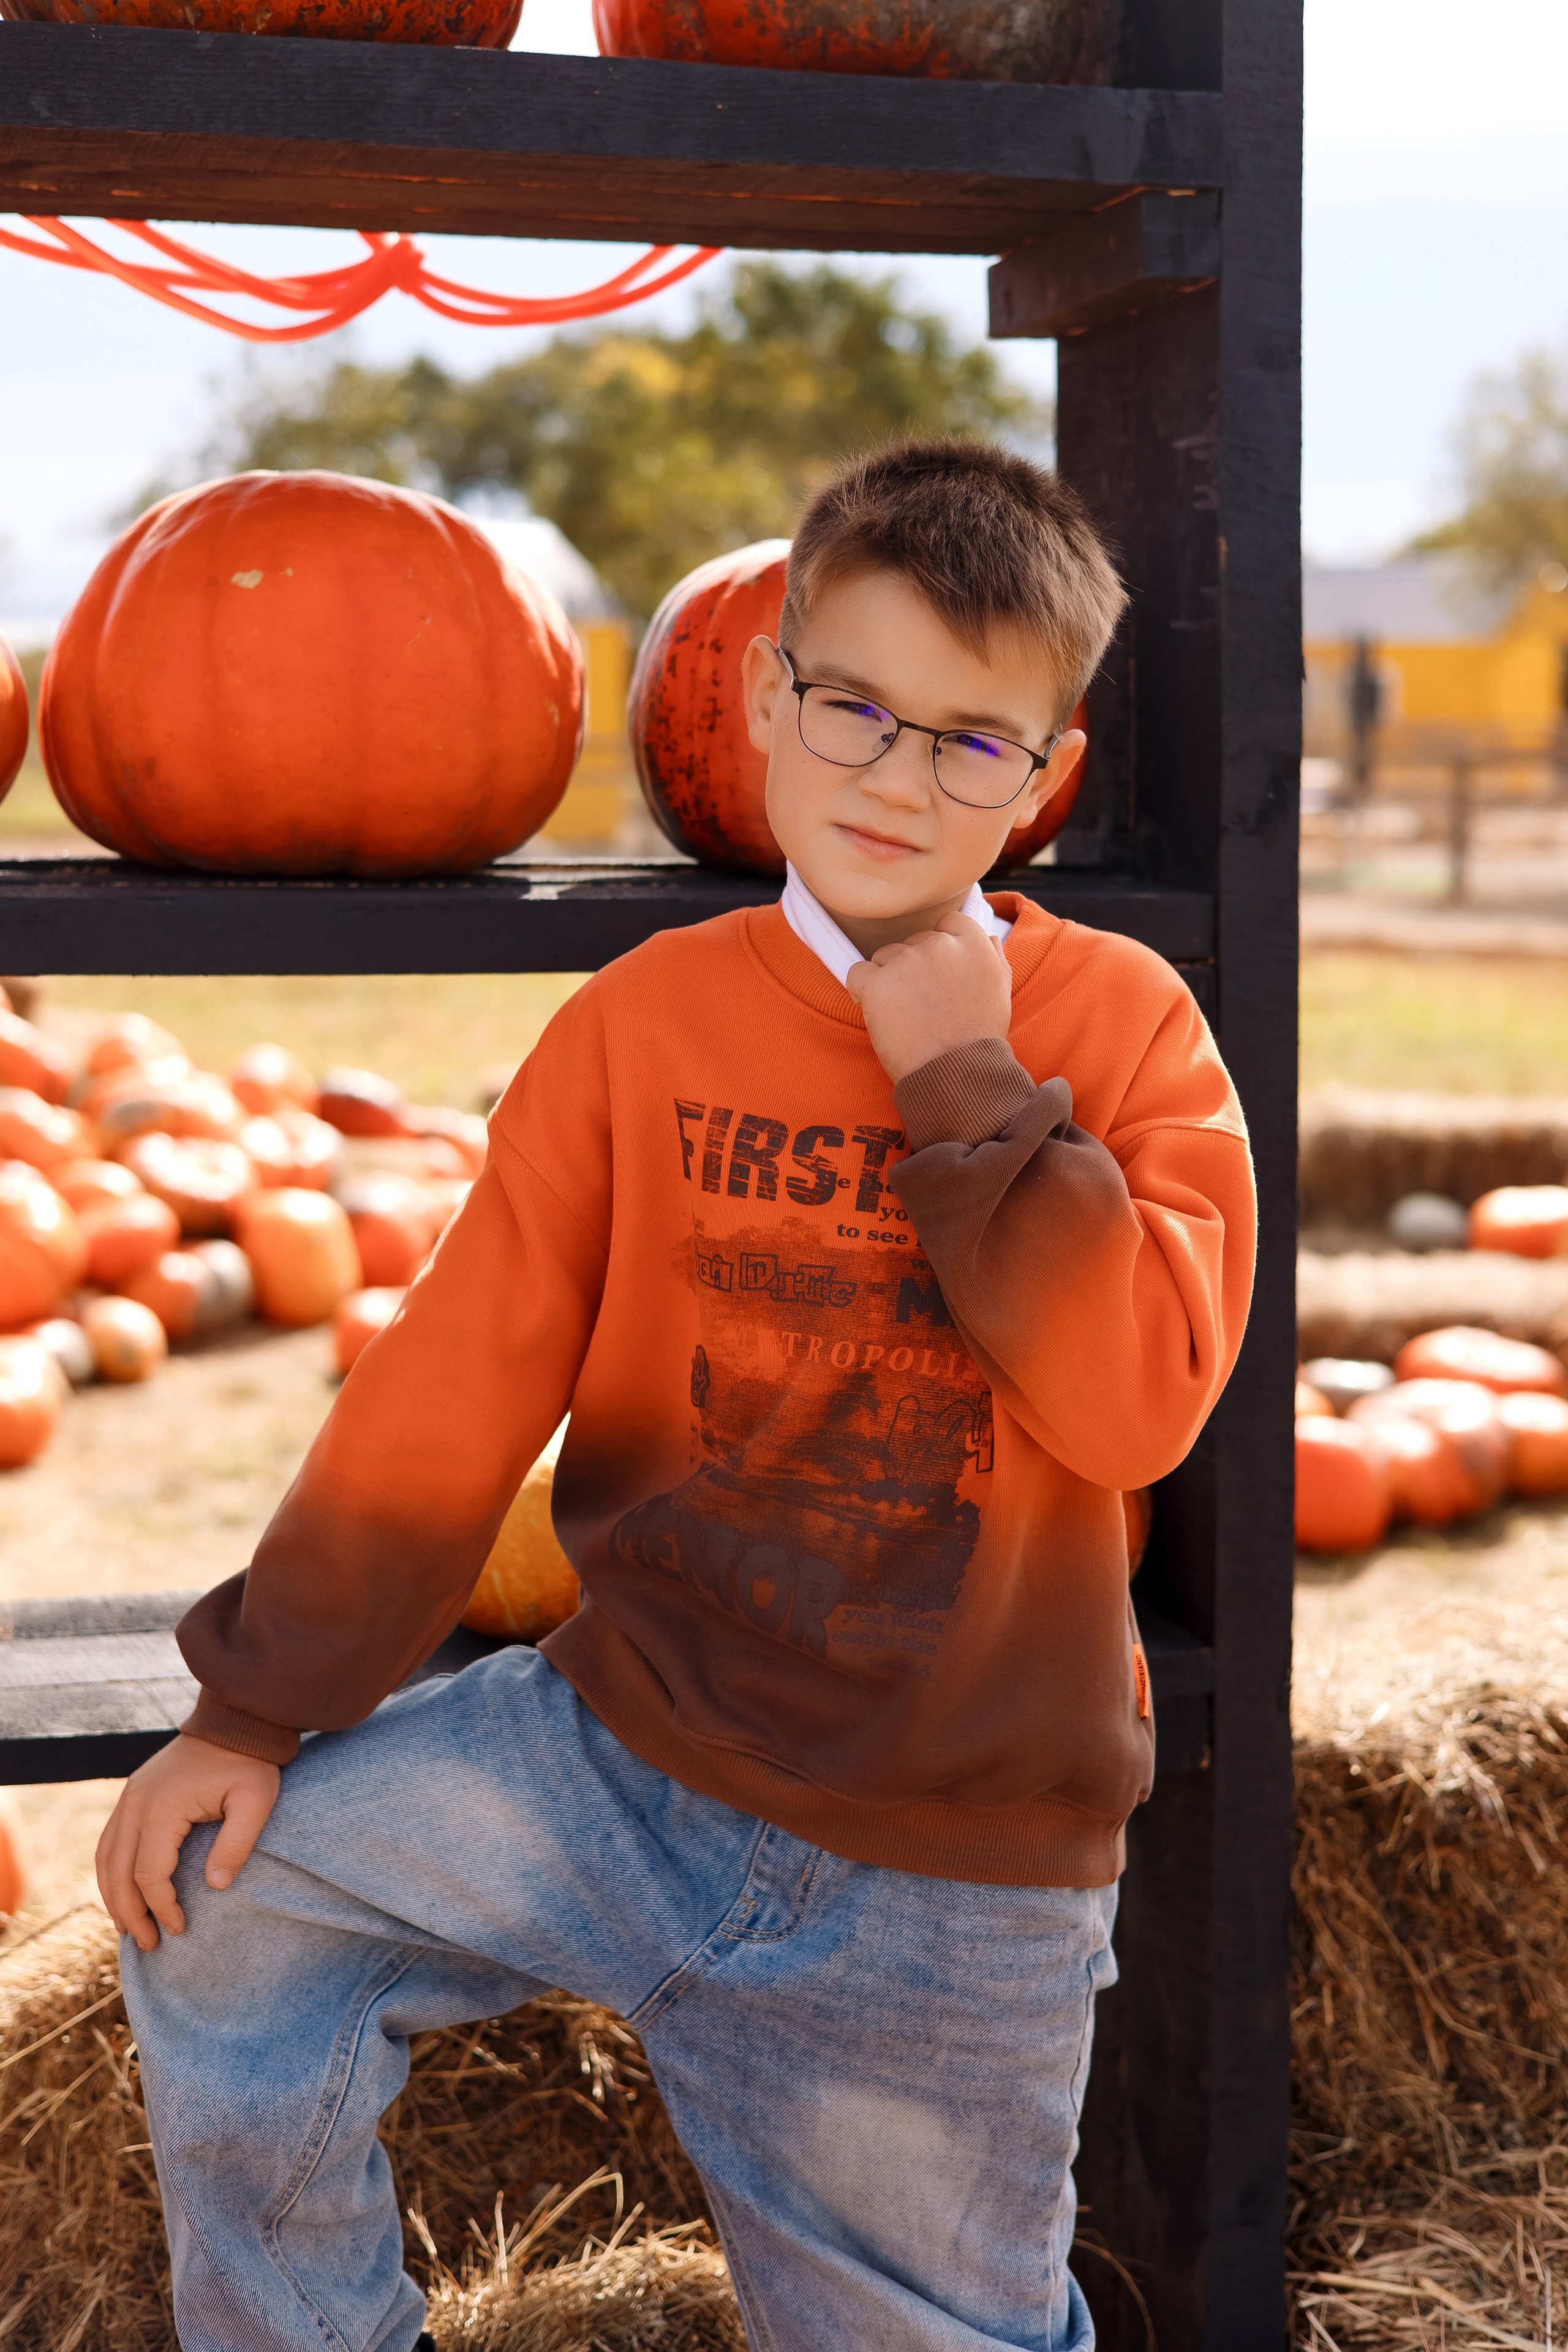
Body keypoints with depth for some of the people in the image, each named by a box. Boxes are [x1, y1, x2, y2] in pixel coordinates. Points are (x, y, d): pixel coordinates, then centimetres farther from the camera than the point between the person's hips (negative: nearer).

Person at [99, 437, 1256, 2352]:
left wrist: (969, 1092, -18)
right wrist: (254, 1704, -3)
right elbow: (453, 1384, -2)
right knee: (219, 1890, -8)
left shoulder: (1122, 1025, -7)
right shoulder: (647, 1019, -3)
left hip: (952, 1869, -2)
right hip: (621, 1754, 2)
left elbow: (1138, 1401, -18)